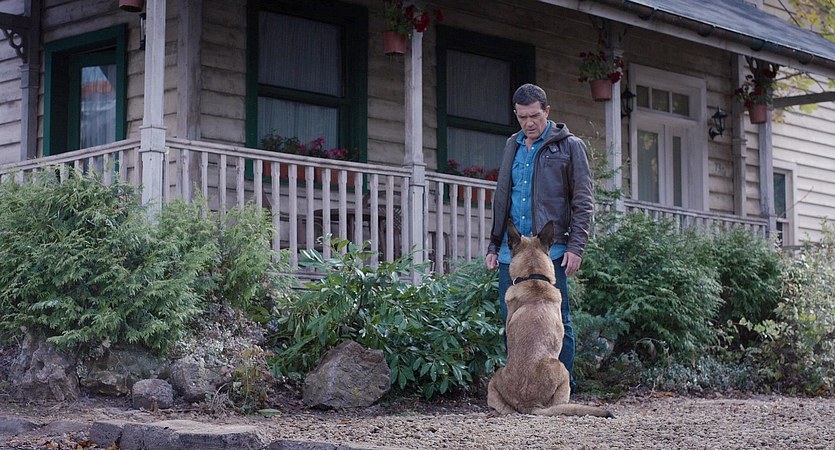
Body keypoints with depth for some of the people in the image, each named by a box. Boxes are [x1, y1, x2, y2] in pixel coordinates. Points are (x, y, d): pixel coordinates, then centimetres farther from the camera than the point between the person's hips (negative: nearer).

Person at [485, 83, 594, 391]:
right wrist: (494, 245, 17)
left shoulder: (569, 146, 2)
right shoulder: (513, 146, 18)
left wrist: (576, 246, -11)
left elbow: (583, 201, -2)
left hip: (551, 250, -5)